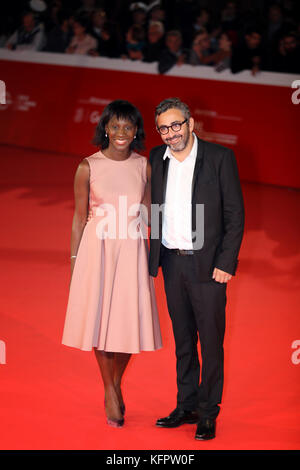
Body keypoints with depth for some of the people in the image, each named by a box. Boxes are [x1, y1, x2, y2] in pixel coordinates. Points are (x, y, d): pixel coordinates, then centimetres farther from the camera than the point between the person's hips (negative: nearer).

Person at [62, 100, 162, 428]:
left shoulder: (144, 167, 2)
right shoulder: (88, 167, -4)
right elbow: (80, 217, 1)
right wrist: (74, 259, 1)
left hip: (132, 250, 2)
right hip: (97, 249, -2)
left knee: (129, 319, 4)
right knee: (100, 317, 2)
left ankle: (116, 382, 28)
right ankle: (111, 392, 18)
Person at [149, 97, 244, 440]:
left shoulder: (220, 158, -5)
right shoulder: (156, 159, 7)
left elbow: (235, 215, -5)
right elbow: (152, 210, 13)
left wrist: (226, 263, -11)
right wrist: (153, 257, 2)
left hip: (207, 264, -4)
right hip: (172, 262, 4)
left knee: (211, 341, 1)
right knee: (182, 339, 13)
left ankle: (208, 413, 12)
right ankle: (186, 406, 24)